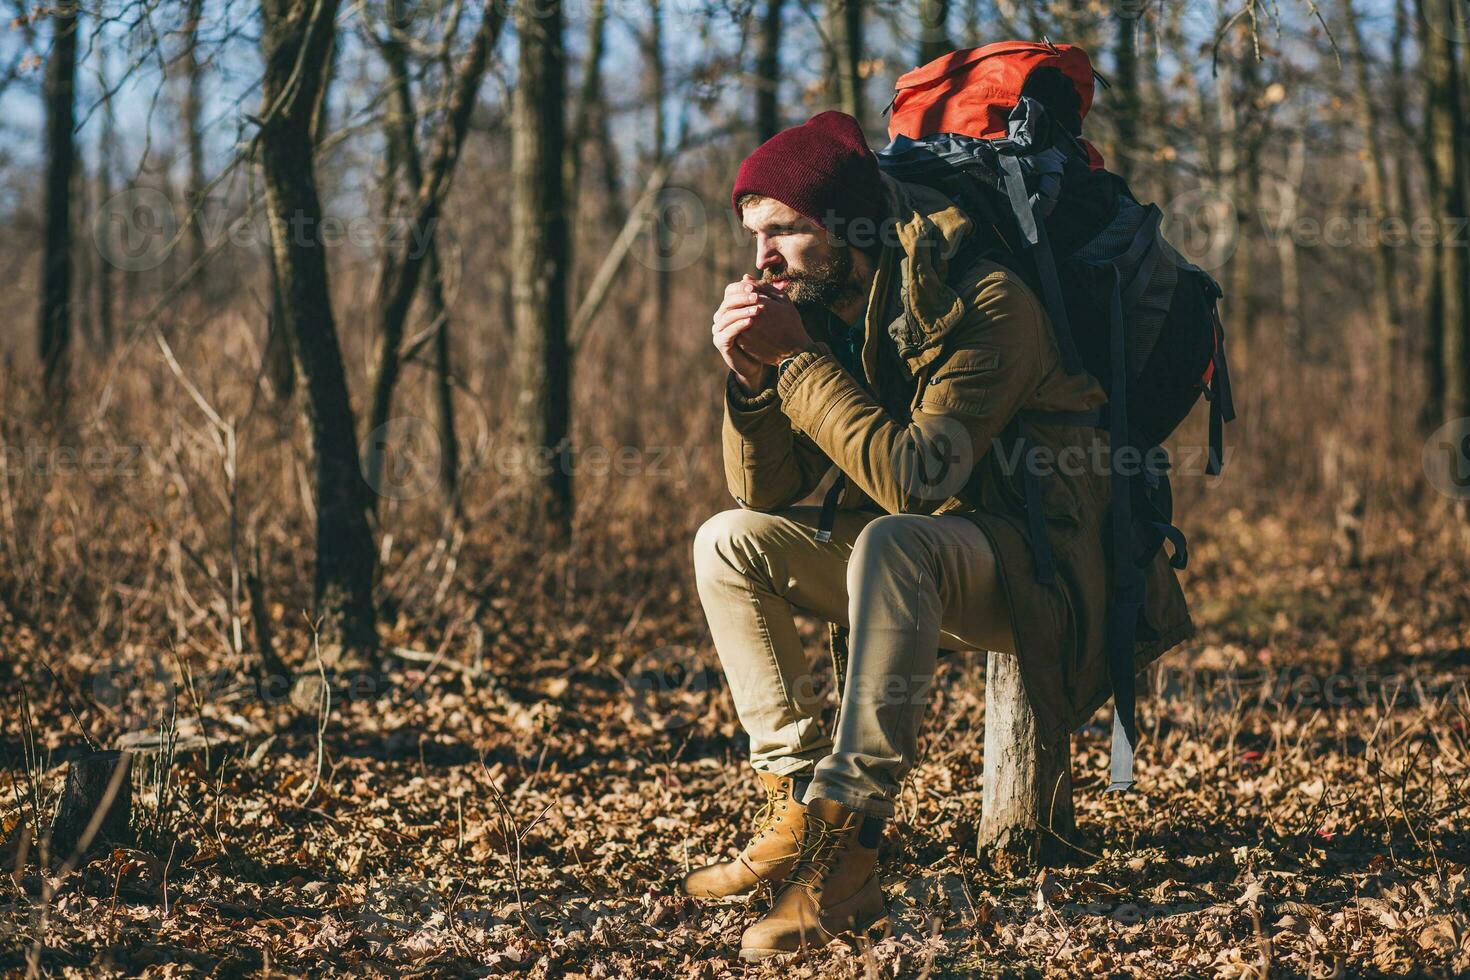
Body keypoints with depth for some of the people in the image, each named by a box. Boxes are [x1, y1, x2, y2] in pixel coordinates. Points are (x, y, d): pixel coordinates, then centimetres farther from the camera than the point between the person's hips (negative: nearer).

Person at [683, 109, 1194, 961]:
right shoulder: (820, 307, 0)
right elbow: (765, 492, 1)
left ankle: (847, 843, -37)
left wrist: (799, 360, -27)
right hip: (919, 569, 8)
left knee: (892, 541, -36)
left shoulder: (983, 302, -22)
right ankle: (798, 803, -7)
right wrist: (750, 373, -16)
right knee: (731, 541, -3)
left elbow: (917, 479, -31)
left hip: (1037, 569, -8)